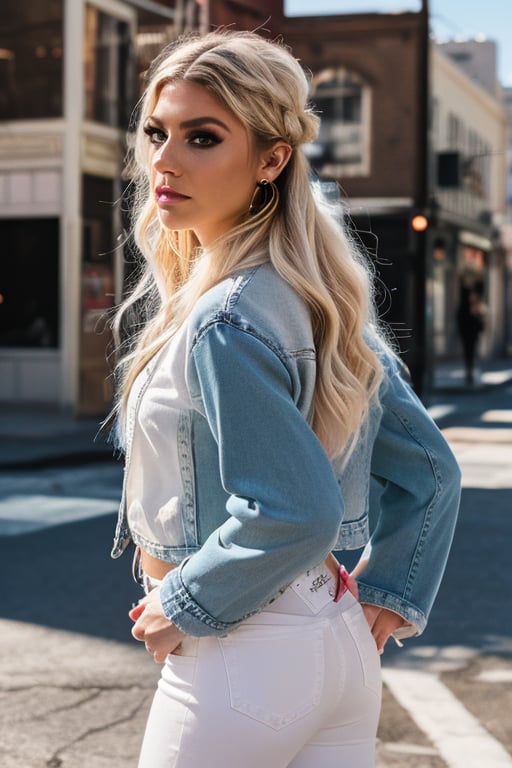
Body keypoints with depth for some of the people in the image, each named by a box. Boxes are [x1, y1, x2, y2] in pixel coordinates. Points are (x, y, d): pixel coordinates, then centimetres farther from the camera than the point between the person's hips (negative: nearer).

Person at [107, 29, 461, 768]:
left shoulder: (221, 324, -21)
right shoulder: (317, 298, 6)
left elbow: (291, 513, -27)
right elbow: (429, 469, 9)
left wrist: (183, 607, -14)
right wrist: (388, 594, 8)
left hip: (240, 664, -8)